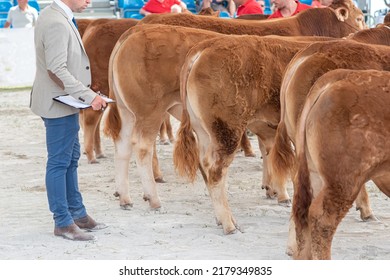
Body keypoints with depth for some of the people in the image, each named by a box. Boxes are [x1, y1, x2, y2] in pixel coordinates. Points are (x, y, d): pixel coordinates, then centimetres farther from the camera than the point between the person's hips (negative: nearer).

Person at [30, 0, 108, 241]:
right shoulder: (57, 23, -22)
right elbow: (57, 70, -27)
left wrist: (86, 94, 13)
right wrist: (89, 96, -25)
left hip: (64, 102, 10)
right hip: (59, 104, -10)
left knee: (70, 159, 17)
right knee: (59, 163, -1)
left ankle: (77, 214, 27)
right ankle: (63, 223, 7)